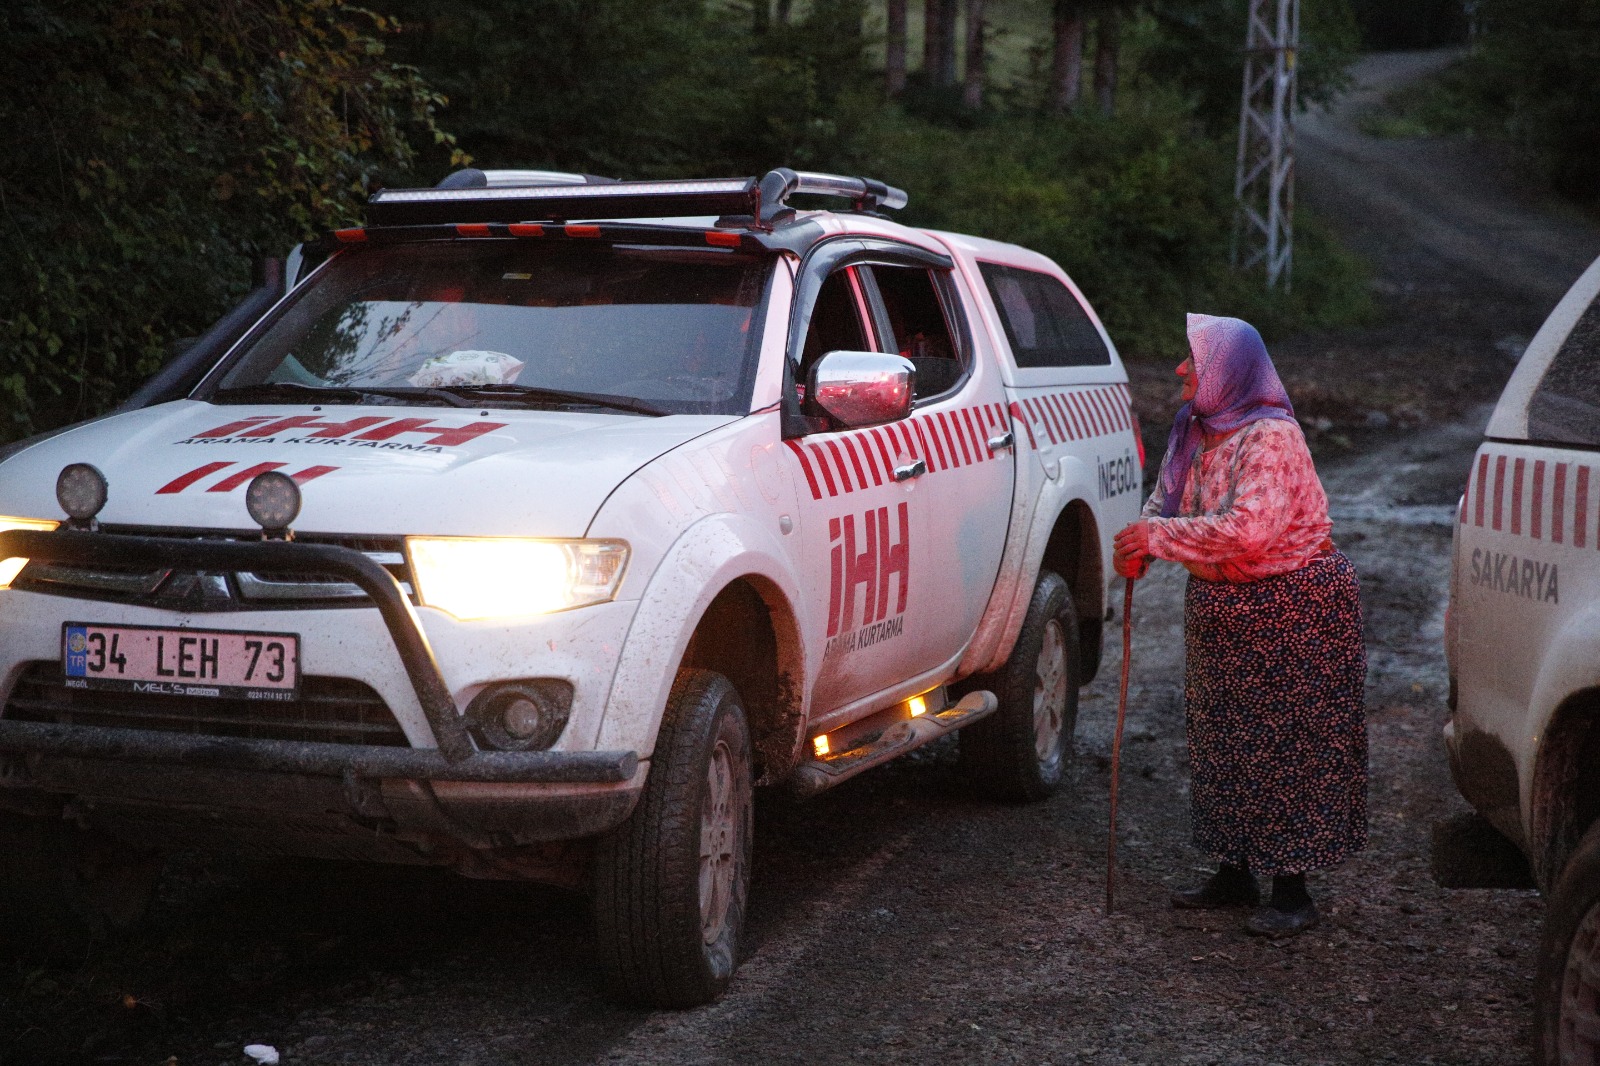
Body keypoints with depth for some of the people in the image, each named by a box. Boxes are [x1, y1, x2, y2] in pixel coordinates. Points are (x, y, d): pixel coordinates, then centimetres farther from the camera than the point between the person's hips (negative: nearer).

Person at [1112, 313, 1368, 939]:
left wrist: (1158, 537, -27)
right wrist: (1137, 548, -11)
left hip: (1291, 610, -9)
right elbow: (1165, 501, 11)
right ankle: (1234, 875, 25)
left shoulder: (1272, 439, -22)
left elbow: (1248, 531, -33)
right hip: (1220, 607, 9)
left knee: (1287, 745, -3)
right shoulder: (1193, 431, 5)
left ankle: (1292, 891, 4)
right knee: (1222, 740, 13)